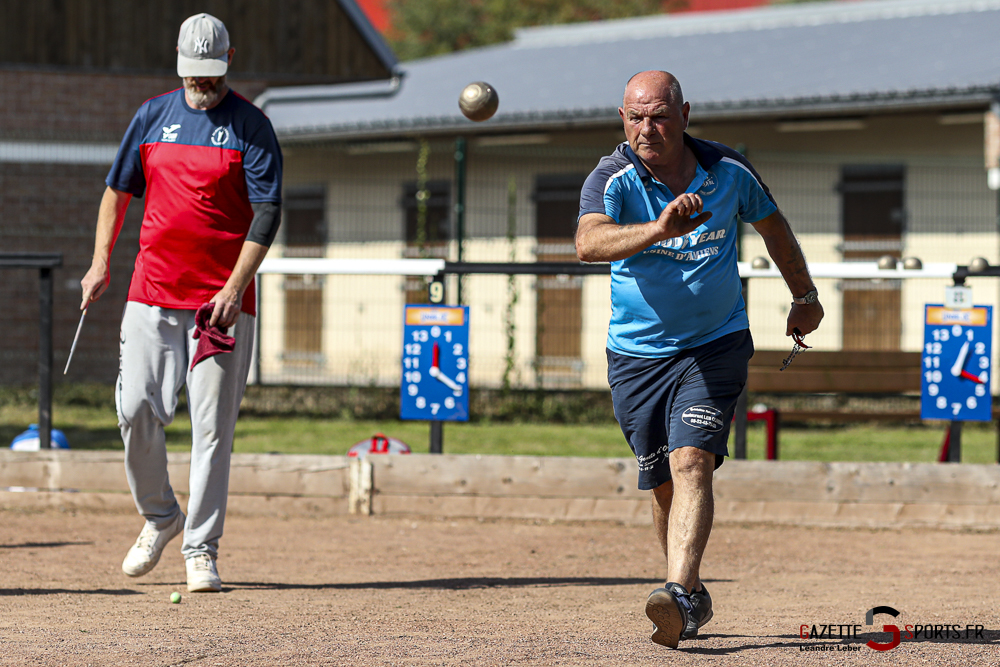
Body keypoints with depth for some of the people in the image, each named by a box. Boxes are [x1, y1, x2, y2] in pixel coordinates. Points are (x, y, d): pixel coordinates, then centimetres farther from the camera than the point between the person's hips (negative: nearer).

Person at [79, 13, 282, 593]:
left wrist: (235, 288, -16)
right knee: (136, 409, -4)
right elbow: (119, 191, 18)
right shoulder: (152, 116, 10)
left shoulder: (251, 126, -2)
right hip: (152, 291, 3)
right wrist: (101, 264, 8)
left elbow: (268, 212, -7)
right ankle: (159, 517, 19)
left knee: (212, 425, -4)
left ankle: (201, 548, 2)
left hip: (223, 299, -3)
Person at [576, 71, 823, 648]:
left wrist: (805, 295, 26)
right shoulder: (612, 179, -13)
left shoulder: (728, 172, -5)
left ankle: (680, 595, -32)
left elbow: (771, 222, 16)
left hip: (716, 347, -1)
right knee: (665, 486, 7)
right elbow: (589, 242, -34)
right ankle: (695, 601, 26)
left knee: (691, 463, -20)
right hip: (637, 356, 1)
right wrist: (657, 230, -50)